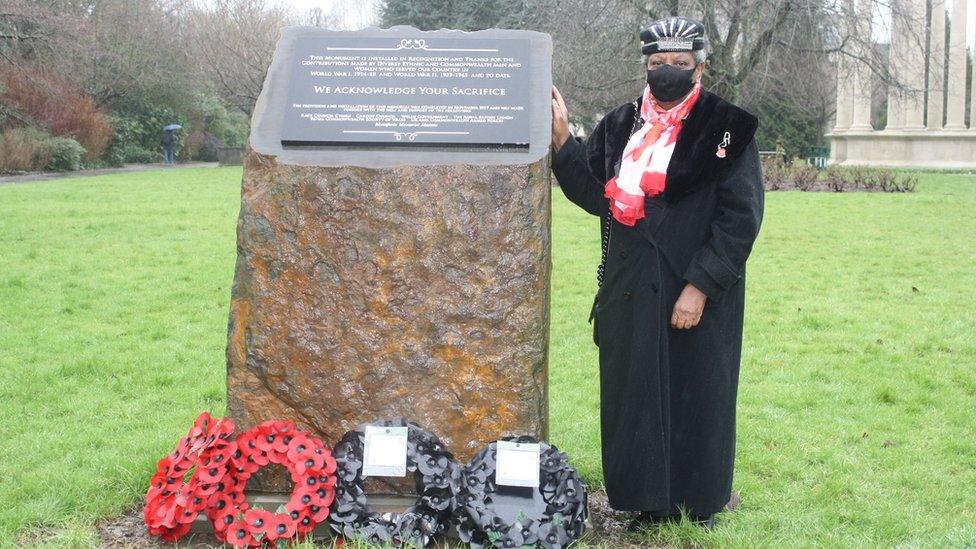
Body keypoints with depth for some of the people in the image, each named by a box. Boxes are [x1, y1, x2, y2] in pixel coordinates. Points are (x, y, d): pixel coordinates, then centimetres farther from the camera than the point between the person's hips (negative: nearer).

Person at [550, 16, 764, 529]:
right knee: (632, 394, 9)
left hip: (697, 296, -4)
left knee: (695, 399, 5)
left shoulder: (726, 130, -5)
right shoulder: (620, 126, 9)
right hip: (630, 292, 4)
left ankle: (698, 506, 21)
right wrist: (561, 139, -6)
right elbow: (594, 195, 6)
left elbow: (740, 216, -10)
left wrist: (700, 286, -16)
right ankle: (648, 502, 23)